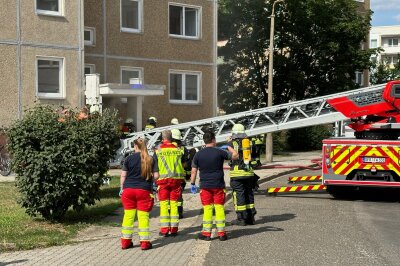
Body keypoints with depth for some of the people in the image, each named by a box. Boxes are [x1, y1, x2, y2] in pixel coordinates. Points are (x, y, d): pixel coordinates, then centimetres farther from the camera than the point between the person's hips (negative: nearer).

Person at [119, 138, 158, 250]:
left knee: (128, 215, 8)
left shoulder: (129, 158, 1)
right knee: (143, 216, 4)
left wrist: (122, 188, 10)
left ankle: (125, 241, 14)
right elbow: (156, 175, -2)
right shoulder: (150, 159, 1)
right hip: (144, 190, -1)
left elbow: (123, 175, 1)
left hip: (128, 189, 1)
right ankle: (144, 242, 5)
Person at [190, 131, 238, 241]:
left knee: (207, 208, 7)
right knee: (219, 208, 5)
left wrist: (193, 184, 12)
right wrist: (229, 147, 18)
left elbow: (193, 171, 3)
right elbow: (235, 156, 3)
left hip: (205, 186, 1)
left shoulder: (198, 154, 0)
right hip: (218, 185, -1)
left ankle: (206, 233, 9)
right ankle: (221, 233, 7)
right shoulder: (219, 152, -6)